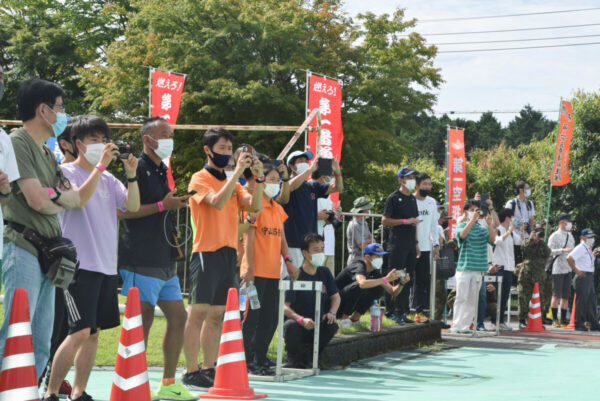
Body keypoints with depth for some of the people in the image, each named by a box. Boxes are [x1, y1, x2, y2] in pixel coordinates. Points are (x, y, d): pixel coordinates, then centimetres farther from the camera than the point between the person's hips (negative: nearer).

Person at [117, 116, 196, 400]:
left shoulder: (161, 171, 19)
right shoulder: (137, 168, -9)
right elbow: (122, 210, -19)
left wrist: (176, 204, 14)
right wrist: (163, 205, -17)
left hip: (164, 260, 9)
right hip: (142, 261, -9)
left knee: (178, 316, 9)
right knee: (144, 320, -8)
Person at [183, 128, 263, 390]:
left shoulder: (232, 183, 16)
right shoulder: (200, 179, -4)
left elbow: (254, 206, 4)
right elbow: (217, 201, -22)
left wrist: (258, 178, -8)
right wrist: (237, 171, -20)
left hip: (229, 254, 7)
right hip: (207, 253, -7)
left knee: (216, 315, 9)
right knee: (198, 313, -6)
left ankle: (209, 369, 15)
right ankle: (191, 373, -4)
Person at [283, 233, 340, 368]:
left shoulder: (324, 273, 6)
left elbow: (335, 296, 13)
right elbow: (285, 306, -18)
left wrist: (332, 312, -9)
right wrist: (301, 319, -35)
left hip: (318, 326, 5)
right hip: (298, 323, -5)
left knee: (333, 326, -25)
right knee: (291, 325, -37)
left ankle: (307, 355, -2)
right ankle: (292, 358, -7)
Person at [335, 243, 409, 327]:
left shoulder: (375, 272, 2)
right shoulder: (359, 266, -23)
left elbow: (393, 292, 3)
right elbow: (362, 284, -47)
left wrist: (401, 283, -18)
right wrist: (386, 279, -43)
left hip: (351, 303, 8)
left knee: (379, 289, -6)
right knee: (358, 286, -33)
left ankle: (355, 319, 0)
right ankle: (344, 319, -17)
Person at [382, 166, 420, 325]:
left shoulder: (412, 198, 17)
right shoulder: (394, 198, -6)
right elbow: (385, 220, -11)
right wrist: (405, 221, -16)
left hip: (410, 245, 8)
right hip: (397, 244, -8)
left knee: (407, 279, 8)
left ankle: (402, 312, 13)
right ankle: (391, 312, -4)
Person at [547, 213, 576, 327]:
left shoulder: (570, 236, 17)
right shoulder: (555, 236, -4)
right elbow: (549, 251, -13)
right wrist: (563, 250, -21)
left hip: (568, 269, 7)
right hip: (557, 269, -7)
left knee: (566, 296, 5)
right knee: (556, 295, -6)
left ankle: (563, 319, 9)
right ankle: (555, 320, -1)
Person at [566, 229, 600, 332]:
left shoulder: (589, 249, 18)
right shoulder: (580, 248, -12)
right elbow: (569, 258, -24)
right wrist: (576, 271, -20)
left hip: (590, 277, 10)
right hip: (582, 277, -10)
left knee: (591, 301, 13)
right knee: (582, 300, -6)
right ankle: (579, 324, -1)